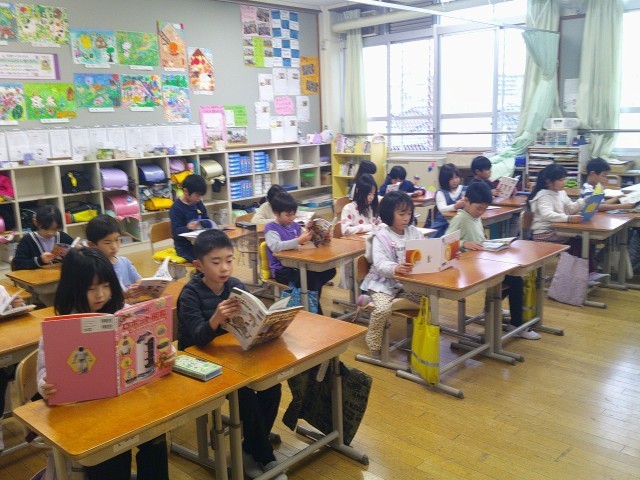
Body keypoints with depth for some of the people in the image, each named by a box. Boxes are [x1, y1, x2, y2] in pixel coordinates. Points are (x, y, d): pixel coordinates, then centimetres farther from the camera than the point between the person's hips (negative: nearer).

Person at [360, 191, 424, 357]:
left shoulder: (413, 232, 6)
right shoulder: (381, 236, -12)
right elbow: (379, 263, -24)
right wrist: (395, 268, -46)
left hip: (409, 280, 5)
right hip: (384, 282, -5)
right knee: (383, 308, -28)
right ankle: (374, 345, -4)